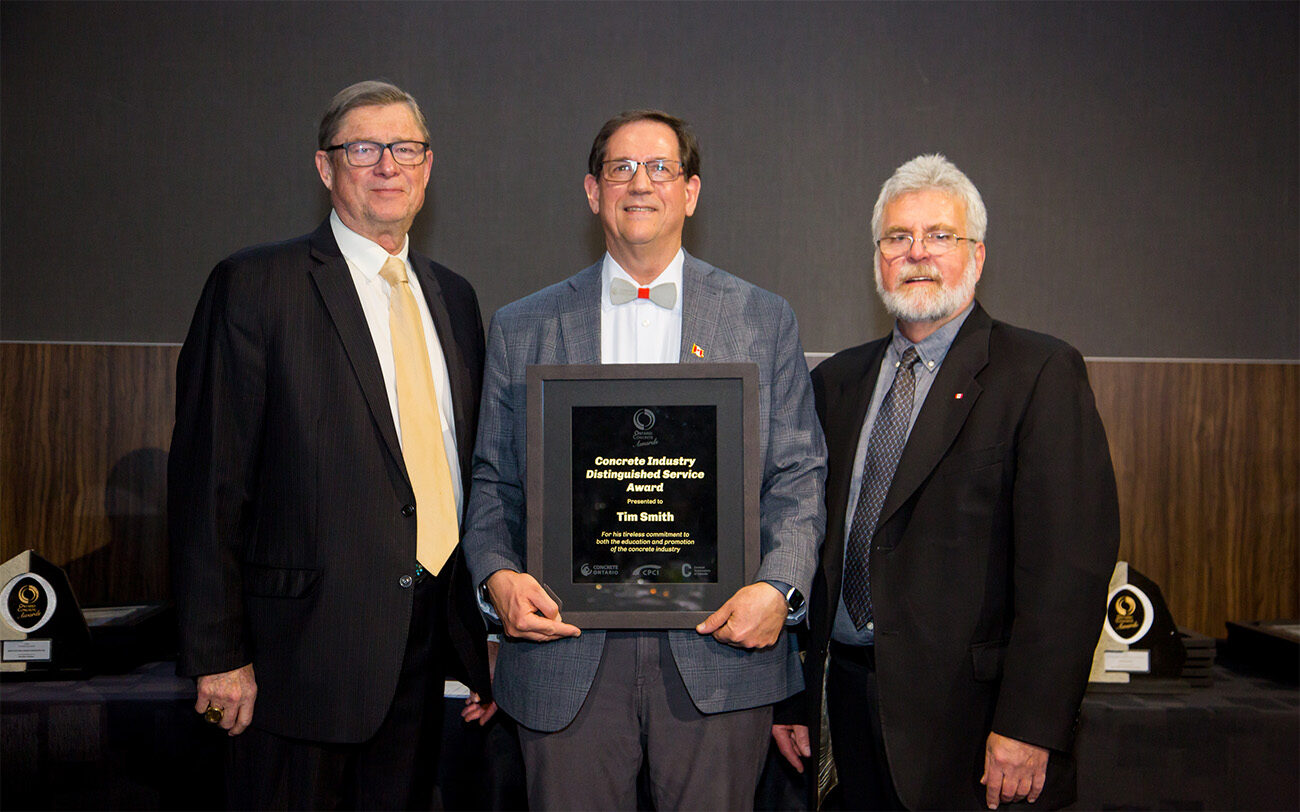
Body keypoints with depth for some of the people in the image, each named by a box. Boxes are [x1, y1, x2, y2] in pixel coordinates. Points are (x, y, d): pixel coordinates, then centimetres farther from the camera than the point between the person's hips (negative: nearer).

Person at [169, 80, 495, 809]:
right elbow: (209, 480, -8)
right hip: (308, 641, -5)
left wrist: (482, 631, 12)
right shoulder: (255, 286, -6)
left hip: (428, 644, 5)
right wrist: (218, 655, -11)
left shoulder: (454, 297, 12)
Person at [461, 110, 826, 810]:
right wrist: (497, 574, -7)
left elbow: (797, 475, 5)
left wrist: (779, 585, -10)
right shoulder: (520, 328, 10)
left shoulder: (764, 321, 8)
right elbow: (493, 481, 11)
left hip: (720, 646, 0)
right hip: (568, 648, 1)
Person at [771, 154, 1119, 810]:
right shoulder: (836, 381, 11)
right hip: (851, 692, 5)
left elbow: (1070, 564, -14)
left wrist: (1030, 728, -19)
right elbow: (809, 540, 11)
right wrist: (790, 695, 8)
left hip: (968, 708, -5)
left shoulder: (1042, 374, -7)